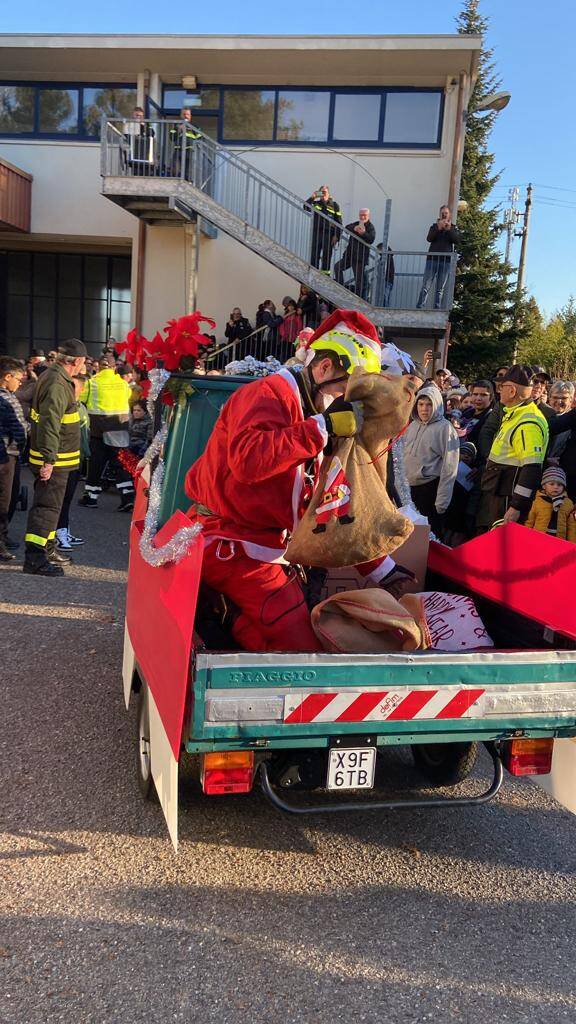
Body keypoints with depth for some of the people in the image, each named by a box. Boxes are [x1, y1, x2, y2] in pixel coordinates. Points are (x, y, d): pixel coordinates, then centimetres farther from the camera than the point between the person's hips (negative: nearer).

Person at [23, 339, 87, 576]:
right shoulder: (57, 385, -21)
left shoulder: (52, 377, 13)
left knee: (49, 504, 19)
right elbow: (49, 425, -26)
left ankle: (47, 549, 30)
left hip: (54, 458, 10)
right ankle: (34, 558, -8)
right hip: (53, 459, -10)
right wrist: (49, 460, -27)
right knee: (47, 506, -9)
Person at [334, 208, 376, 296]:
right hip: (350, 254, 7)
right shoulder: (356, 224, 13)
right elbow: (347, 228, -5)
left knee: (358, 279, -8)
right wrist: (354, 228, -26)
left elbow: (371, 240, -21)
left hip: (360, 257, -7)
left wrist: (363, 233, -38)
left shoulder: (370, 227, -5)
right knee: (338, 267, 13)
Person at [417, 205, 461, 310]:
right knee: (425, 286, -7)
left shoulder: (454, 228, 15)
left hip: (446, 261, 1)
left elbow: (457, 240, -3)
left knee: (440, 289, -1)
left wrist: (449, 229, -14)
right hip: (432, 259, -1)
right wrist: (438, 228, -16)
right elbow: (429, 238, -4)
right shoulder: (434, 226, 13)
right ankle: (419, 308, -10)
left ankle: (437, 310, -2)